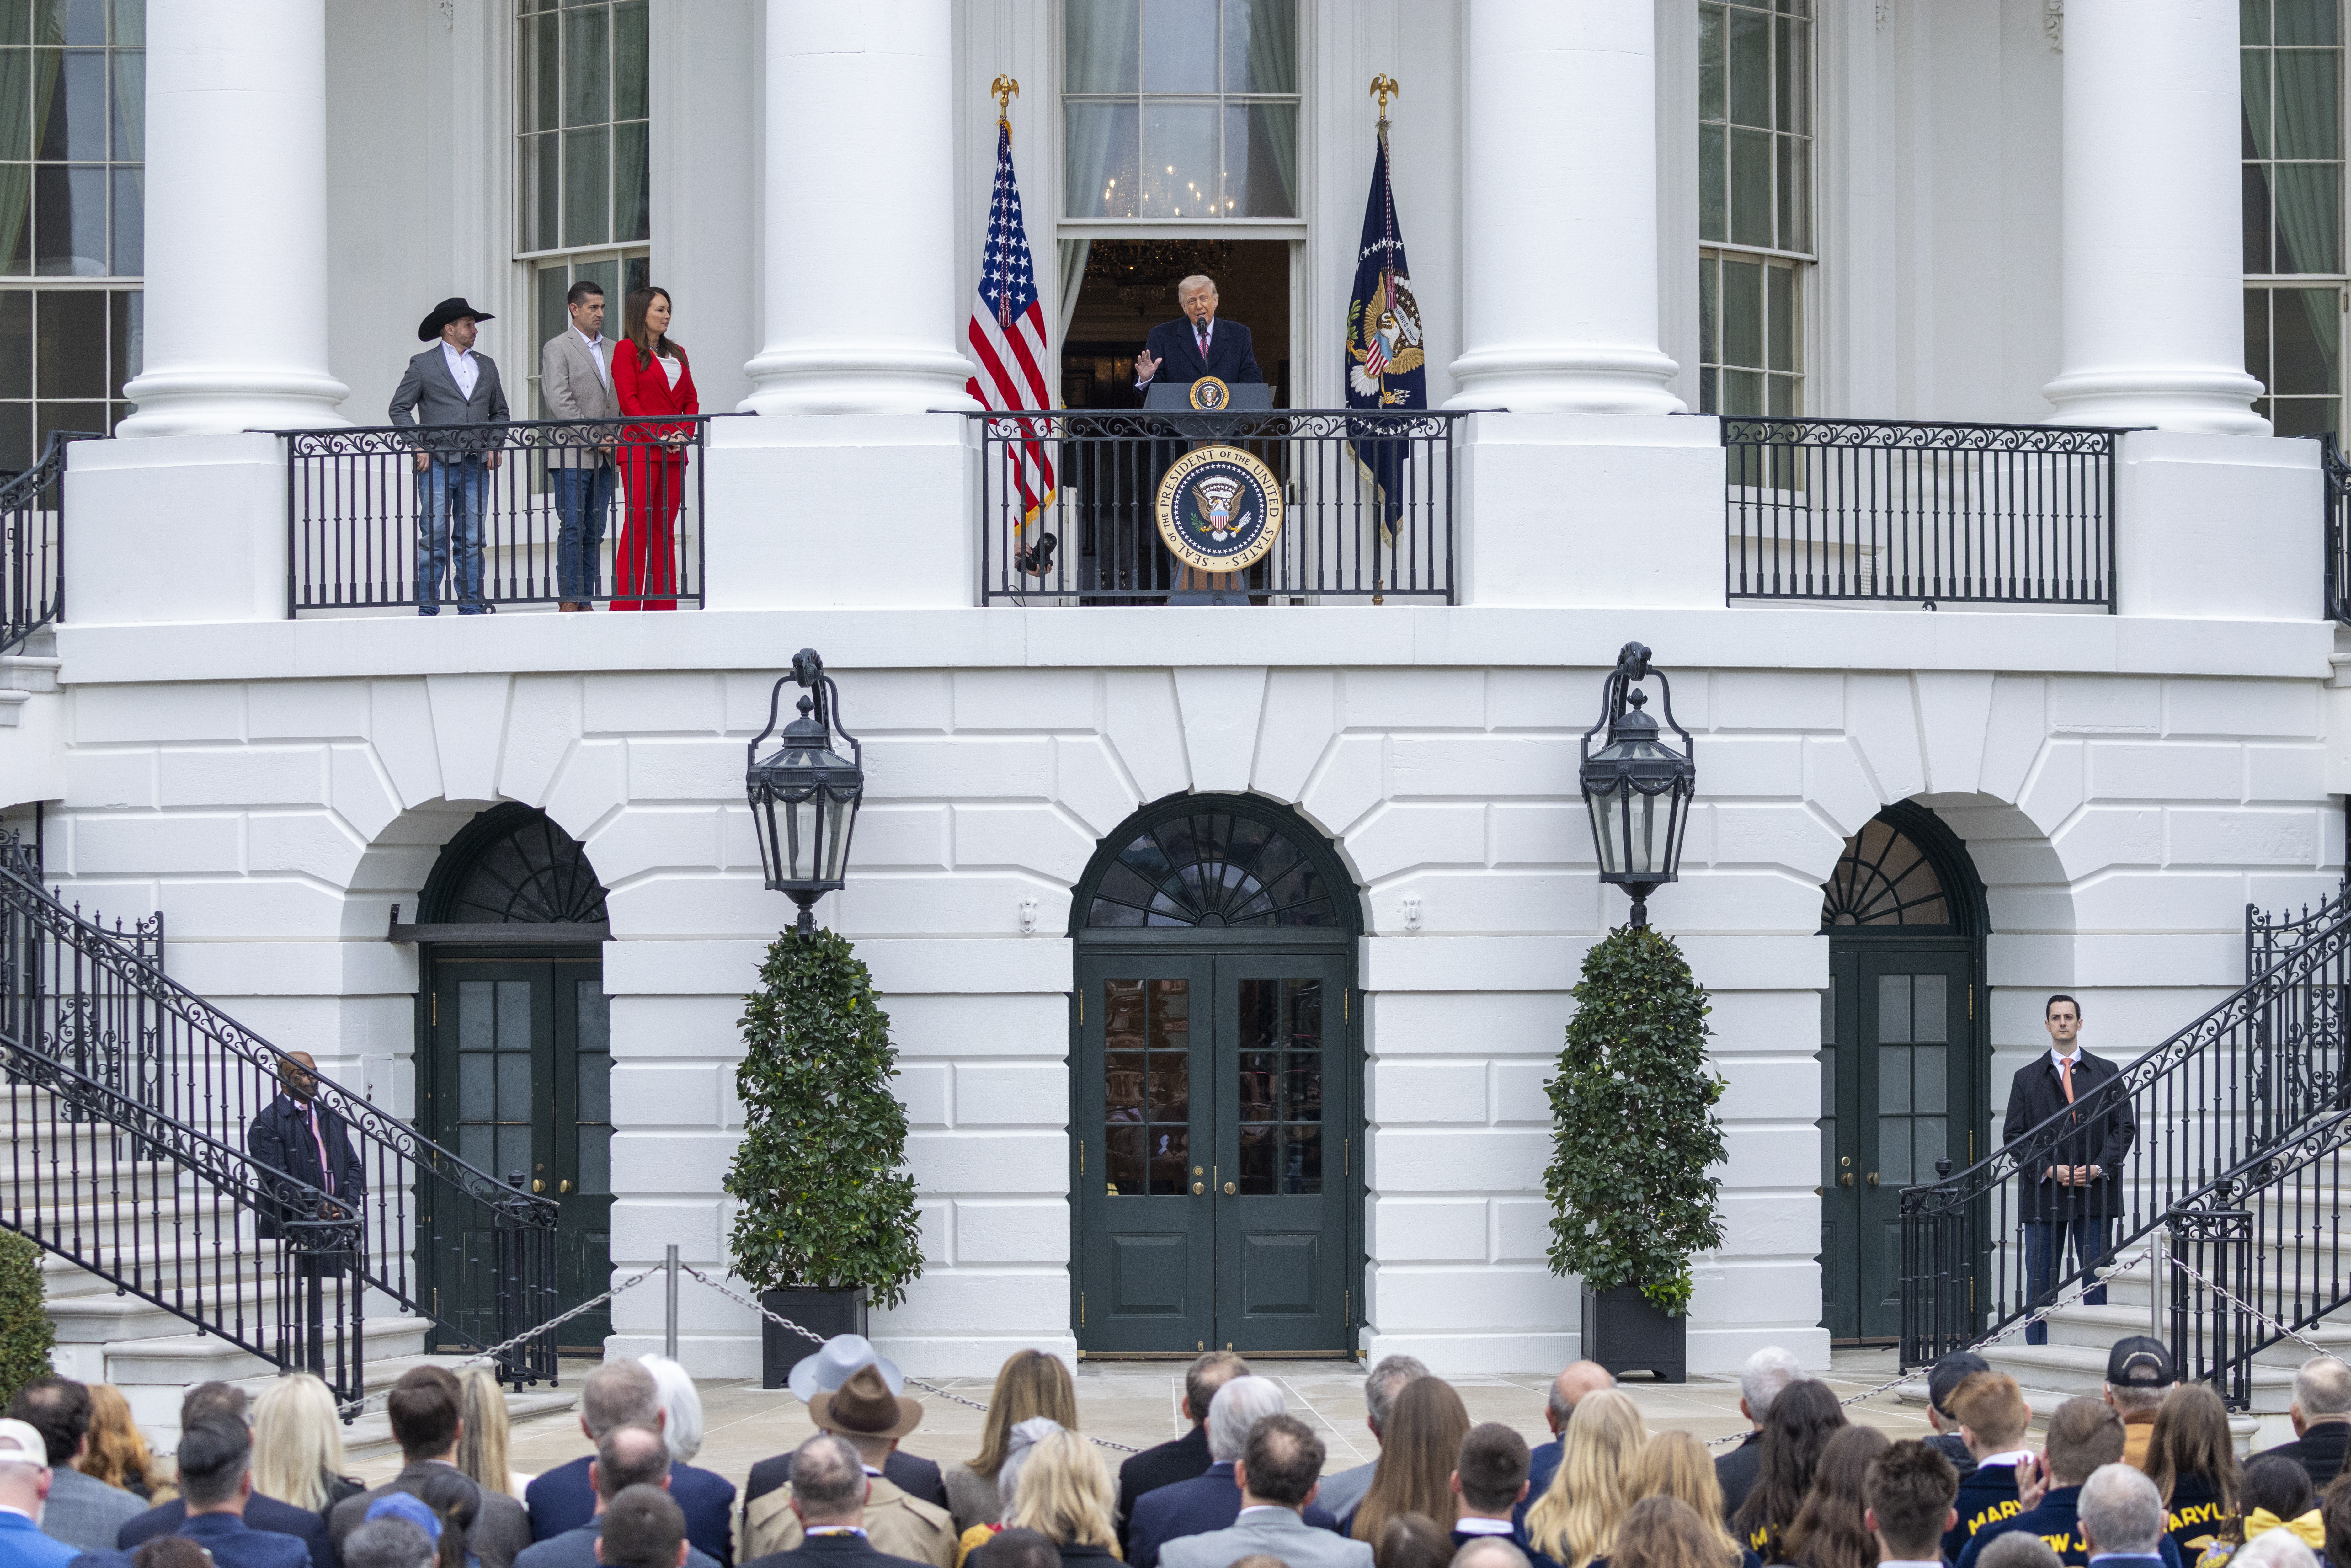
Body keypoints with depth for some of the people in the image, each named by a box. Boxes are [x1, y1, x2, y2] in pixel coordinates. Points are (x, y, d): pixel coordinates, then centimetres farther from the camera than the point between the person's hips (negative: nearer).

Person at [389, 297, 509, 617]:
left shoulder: (486, 366, 18)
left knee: (471, 541, 3)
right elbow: (400, 408, 4)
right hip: (438, 464, -4)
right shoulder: (423, 365, 5)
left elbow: (499, 412, 24)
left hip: (476, 466, 4)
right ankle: (428, 608, -5)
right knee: (434, 539, -7)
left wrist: (493, 446, 9)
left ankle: (471, 605, 6)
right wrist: (419, 446, -6)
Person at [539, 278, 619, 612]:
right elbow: (559, 401, -11)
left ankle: (586, 601, 7)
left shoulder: (612, 350, 17)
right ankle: (568, 601, -6)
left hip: (604, 457, 6)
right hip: (571, 456, -6)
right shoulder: (557, 348, -2)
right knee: (573, 530, -8)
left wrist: (615, 438, 3)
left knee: (595, 532, 5)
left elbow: (621, 399, 19)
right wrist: (592, 439, -14)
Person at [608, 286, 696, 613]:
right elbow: (628, 401, -8)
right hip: (639, 448, -6)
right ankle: (627, 603, -12)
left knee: (664, 529, 5)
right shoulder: (627, 350, 0)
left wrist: (684, 432, -2)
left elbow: (691, 399, 16)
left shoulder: (677, 353, 19)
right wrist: (659, 437, -14)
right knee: (638, 525, -11)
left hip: (674, 451, 6)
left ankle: (661, 602, 6)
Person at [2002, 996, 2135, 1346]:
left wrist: (2099, 1167, -8)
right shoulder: (2027, 1078, 9)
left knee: (2096, 1282, 0)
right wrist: (2048, 1170, -9)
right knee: (2040, 1285, 0)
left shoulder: (2107, 1073, 10)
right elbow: (2014, 1135, 5)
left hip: (2095, 1194, 0)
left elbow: (2124, 1127, 6)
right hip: (2044, 1193, 0)